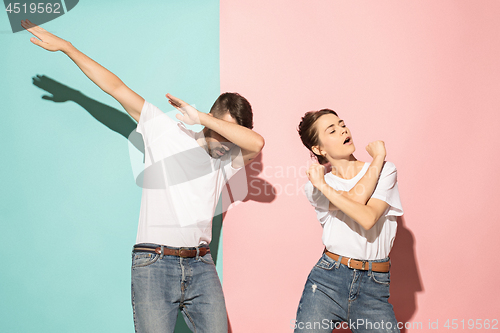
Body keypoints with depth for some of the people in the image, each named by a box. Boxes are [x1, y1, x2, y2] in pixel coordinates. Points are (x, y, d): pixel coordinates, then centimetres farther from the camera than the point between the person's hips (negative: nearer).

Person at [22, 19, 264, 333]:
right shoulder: (163, 129, 5)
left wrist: (200, 117, -11)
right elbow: (116, 87, 6)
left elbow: (257, 143, -11)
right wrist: (65, 46, 9)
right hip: (154, 263, -3)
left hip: (201, 266, 3)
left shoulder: (228, 157, 11)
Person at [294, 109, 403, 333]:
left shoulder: (385, 171, 3)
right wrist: (378, 157, -3)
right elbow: (355, 199, -14)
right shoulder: (315, 188, 5)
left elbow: (367, 218, -13)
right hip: (327, 280, 0)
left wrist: (325, 187, -14)